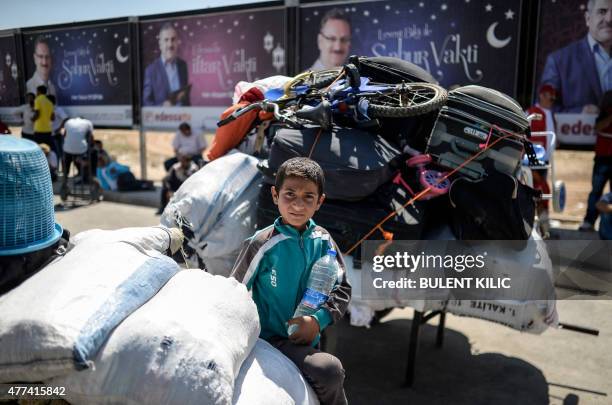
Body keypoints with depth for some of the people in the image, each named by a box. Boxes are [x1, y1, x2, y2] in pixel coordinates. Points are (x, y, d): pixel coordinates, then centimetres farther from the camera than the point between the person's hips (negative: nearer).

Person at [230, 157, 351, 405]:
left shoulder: (323, 242, -4)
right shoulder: (263, 244, -16)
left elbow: (343, 288, 2)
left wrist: (319, 320, -12)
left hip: (308, 342, 5)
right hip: (272, 340, -5)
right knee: (329, 371, -24)